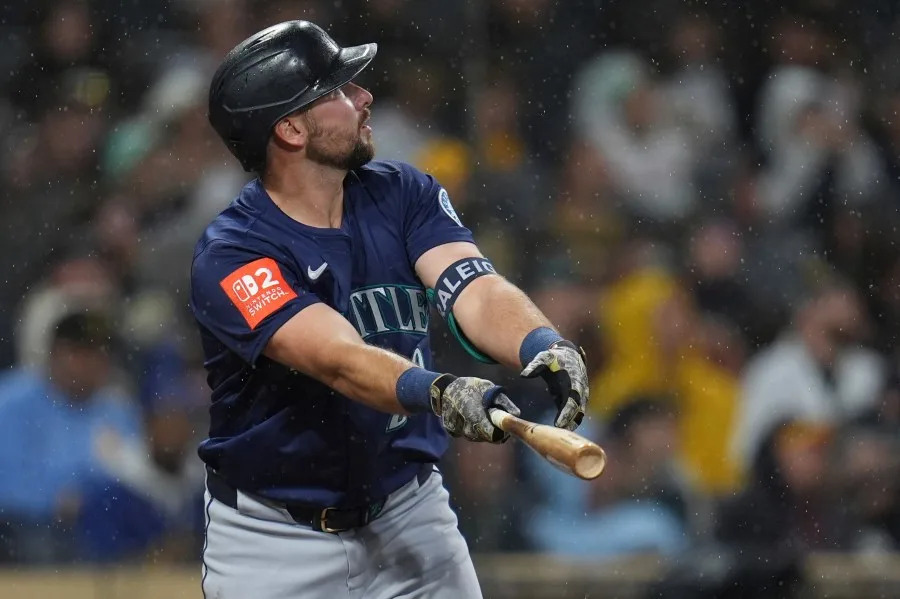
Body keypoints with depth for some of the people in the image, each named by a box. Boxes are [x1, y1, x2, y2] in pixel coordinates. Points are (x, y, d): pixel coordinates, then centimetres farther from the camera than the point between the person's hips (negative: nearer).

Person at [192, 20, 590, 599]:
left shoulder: (401, 193, -2)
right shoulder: (231, 256, -19)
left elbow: (475, 291, -17)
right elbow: (341, 361, -32)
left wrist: (546, 350, -38)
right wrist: (440, 394, -50)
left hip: (409, 511, 4)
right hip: (274, 537, -4)